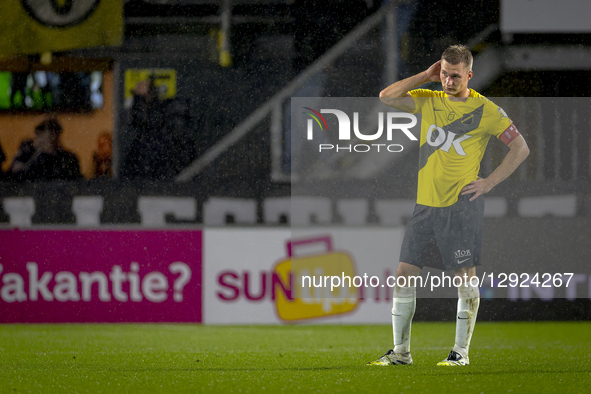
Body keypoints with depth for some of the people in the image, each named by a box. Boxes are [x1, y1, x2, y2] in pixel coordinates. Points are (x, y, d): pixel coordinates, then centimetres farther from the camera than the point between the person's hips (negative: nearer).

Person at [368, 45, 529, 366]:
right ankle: (401, 351, 8)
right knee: (404, 274, 1)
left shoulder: (485, 110, -2)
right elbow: (387, 96, 3)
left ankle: (462, 351, 5)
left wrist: (489, 183, -6)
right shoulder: (428, 101, 10)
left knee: (465, 276, -4)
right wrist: (426, 76, -2)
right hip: (426, 204, 4)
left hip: (462, 204, -4)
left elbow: (520, 149, 1)